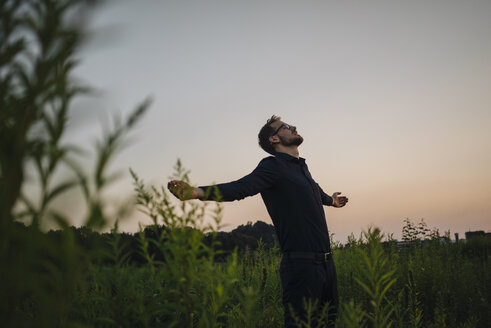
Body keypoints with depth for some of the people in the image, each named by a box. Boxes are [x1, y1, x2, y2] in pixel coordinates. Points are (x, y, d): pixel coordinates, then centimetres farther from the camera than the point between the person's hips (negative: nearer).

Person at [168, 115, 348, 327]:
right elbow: (241, 187, -22)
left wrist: (330, 200, 65)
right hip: (301, 263, -8)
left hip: (326, 261, 9)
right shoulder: (273, 166, -5)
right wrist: (198, 192, -40)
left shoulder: (301, 167, 20)